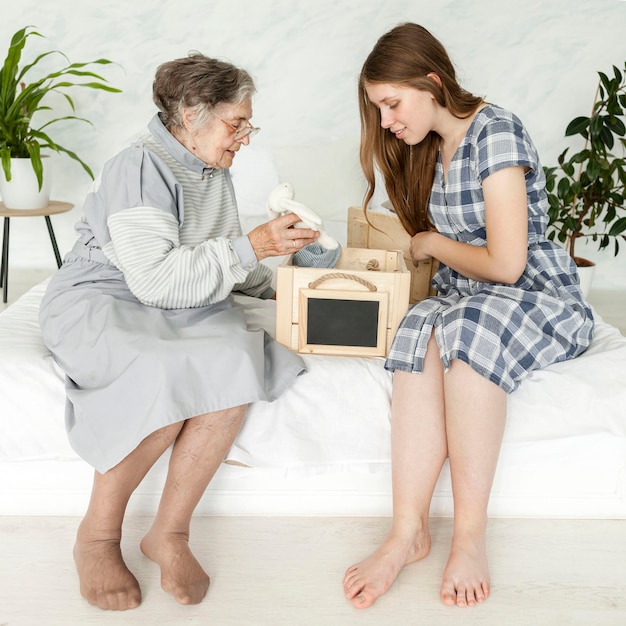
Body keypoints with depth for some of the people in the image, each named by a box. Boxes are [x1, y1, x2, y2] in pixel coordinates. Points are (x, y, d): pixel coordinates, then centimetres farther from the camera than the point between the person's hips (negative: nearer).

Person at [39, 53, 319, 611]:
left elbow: (218, 262, 27)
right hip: (101, 302, -6)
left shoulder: (215, 174, 15)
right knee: (167, 378, -37)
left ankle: (170, 532, -16)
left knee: (234, 363, -27)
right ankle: (98, 536, -14)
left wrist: (276, 286, 11)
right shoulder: (139, 167, -13)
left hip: (182, 309, 7)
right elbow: (154, 279, -24)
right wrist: (251, 247, -24)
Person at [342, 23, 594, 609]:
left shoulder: (495, 131, -13)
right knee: (421, 332, -30)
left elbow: (505, 263, -19)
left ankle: (470, 535, -31)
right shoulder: (428, 146, 14)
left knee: (465, 326, -39)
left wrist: (434, 243, -4)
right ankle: (408, 531, -34)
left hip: (543, 300, -6)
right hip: (461, 299, 6)